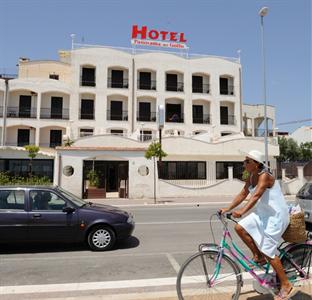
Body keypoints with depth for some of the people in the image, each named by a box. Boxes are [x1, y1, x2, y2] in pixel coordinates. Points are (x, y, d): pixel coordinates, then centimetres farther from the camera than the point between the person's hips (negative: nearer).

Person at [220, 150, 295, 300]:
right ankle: (258, 256, 14)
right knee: (240, 227, -5)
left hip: (276, 216, -8)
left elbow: (256, 196, -36)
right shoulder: (251, 177, 3)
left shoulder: (264, 176, -23)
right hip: (263, 213, 8)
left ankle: (286, 286, 12)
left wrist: (242, 211, -48)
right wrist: (227, 208, -3)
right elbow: (242, 194, 4)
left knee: (268, 251, -6)